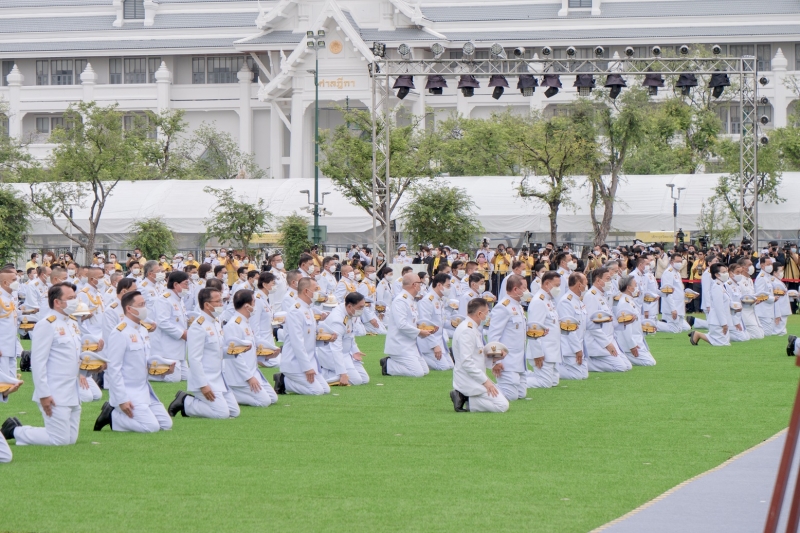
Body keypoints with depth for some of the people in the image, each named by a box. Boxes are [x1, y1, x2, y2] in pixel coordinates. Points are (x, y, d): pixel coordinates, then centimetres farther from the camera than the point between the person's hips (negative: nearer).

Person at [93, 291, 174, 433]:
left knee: (166, 424, 6)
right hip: (128, 392, -9)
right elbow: (113, 369, -19)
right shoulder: (120, 333, -16)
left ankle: (117, 412, 14)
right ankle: (111, 416, 0)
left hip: (144, 388, 9)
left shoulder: (143, 331, 12)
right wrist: (121, 400, -22)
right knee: (151, 426, -18)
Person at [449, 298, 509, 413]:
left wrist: (492, 363, 7)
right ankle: (465, 400, -10)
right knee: (502, 406, -15)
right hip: (469, 381, -11)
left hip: (475, 379, 11)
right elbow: (466, 362, -24)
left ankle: (463, 397, 7)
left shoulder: (472, 328, 14)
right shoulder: (467, 331, -19)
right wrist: (485, 381, -21)